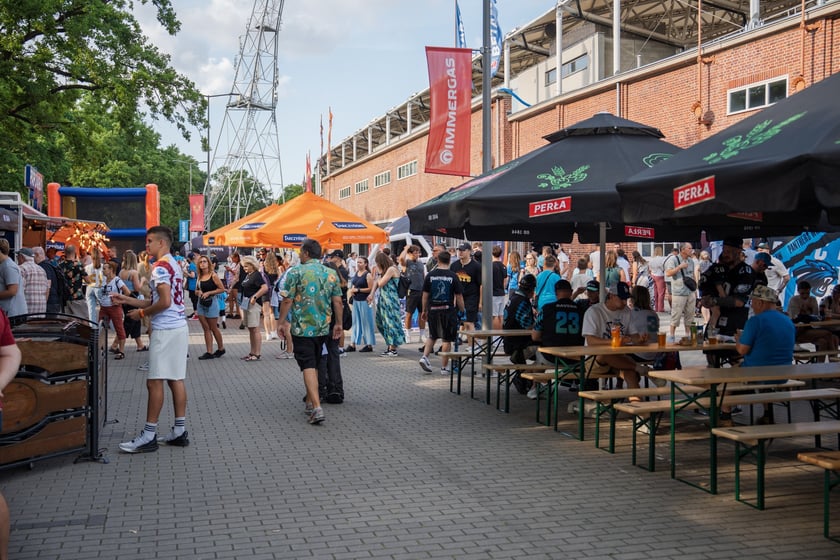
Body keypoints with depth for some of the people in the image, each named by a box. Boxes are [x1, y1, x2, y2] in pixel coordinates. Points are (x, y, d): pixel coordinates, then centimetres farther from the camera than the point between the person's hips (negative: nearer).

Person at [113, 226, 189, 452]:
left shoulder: (161, 266, -13)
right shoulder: (174, 265, 18)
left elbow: (164, 302, -21)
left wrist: (142, 313, -7)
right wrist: (126, 300, 19)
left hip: (165, 330, -10)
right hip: (179, 327, 10)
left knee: (154, 382, -5)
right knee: (176, 380, 10)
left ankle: (149, 436, -1)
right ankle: (179, 431, 14)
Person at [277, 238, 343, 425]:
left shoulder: (295, 272, -9)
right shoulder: (330, 274, 4)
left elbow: (287, 300, -10)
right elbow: (337, 301, 4)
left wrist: (282, 322, 1)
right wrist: (339, 324, 13)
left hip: (302, 328, -5)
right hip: (323, 328, 5)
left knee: (308, 367, -6)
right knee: (314, 365, 19)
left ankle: (316, 408, -17)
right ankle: (309, 403, 28)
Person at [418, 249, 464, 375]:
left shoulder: (430, 275, 0)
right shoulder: (453, 276, -5)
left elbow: (425, 295, 4)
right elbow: (459, 297, -4)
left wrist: (424, 310, 15)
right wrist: (462, 311, 7)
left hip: (433, 310, 3)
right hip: (448, 310, -2)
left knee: (432, 336, 21)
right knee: (447, 339, 5)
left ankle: (424, 357, 3)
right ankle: (444, 367, 8)